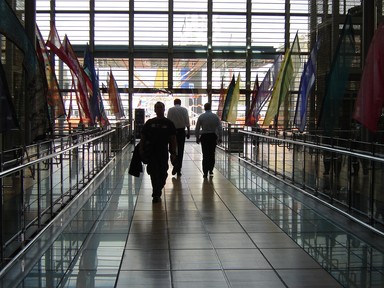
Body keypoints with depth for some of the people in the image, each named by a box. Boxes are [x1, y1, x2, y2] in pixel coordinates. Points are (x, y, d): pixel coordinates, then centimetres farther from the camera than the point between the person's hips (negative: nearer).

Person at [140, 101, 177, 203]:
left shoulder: (169, 124, 4)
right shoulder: (149, 123, 6)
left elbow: (173, 139, 4)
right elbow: (143, 138, 8)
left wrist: (173, 153, -3)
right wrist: (141, 150, 1)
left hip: (163, 152, 1)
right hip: (151, 152, -1)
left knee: (162, 174, 6)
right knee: (154, 173, -8)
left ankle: (156, 194, 24)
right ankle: (156, 194, -4)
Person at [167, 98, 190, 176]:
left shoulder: (170, 110, 0)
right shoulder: (184, 110, 1)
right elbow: (187, 121, -2)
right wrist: (188, 132, 3)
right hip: (182, 131, 0)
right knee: (180, 150, 5)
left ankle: (175, 167, -4)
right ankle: (178, 170, 4)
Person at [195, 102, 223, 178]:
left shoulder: (201, 117, -2)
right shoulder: (215, 116, -1)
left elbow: (197, 129, 0)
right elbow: (220, 128, -4)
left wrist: (197, 138, 9)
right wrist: (220, 137, 2)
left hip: (204, 136, -1)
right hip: (213, 136, 1)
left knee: (205, 155, 1)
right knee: (212, 154, 14)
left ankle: (205, 172, -4)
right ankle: (211, 170, 19)